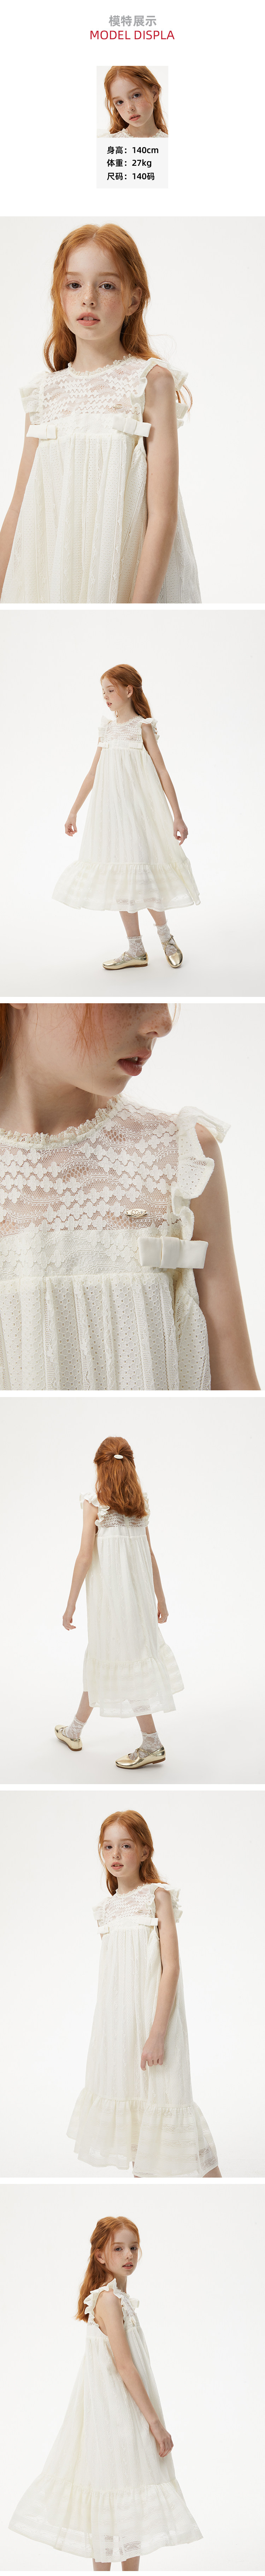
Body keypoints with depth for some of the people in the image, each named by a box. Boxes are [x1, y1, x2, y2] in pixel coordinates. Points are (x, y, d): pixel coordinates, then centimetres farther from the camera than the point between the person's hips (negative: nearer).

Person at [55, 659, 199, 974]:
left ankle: (165, 935, 11)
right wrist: (73, 812, 19)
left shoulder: (143, 727, -5)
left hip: (138, 808, -6)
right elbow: (92, 774, 17)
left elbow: (163, 773, -7)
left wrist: (178, 817, -10)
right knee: (120, 876, 4)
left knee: (138, 873, -9)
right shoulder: (107, 730, 11)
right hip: (110, 811, 6)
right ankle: (136, 950, 8)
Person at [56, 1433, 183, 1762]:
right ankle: (75, 1731, 30)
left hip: (109, 1590, -6)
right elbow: (150, 1555, 10)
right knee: (100, 1656, 18)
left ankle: (152, 1742, -3)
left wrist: (71, 1605, -6)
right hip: (138, 1588, 6)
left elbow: (85, 1557, -12)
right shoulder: (140, 1503, 7)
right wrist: (160, 1597, 20)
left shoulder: (95, 1503, -10)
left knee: (122, 1660, -1)